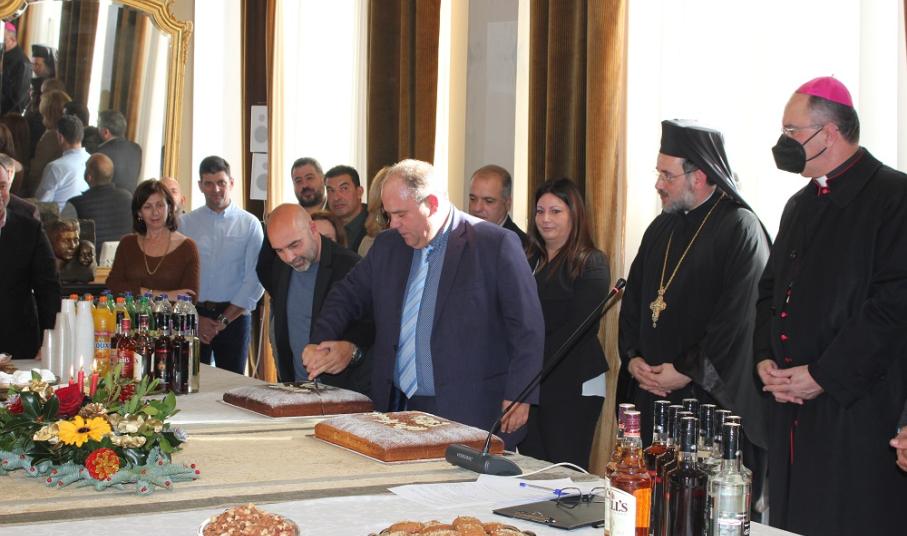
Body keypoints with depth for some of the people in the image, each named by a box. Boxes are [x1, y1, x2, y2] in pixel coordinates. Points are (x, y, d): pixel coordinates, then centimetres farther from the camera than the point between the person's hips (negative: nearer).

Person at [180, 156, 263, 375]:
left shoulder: (250, 224, 2)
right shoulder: (186, 223, 6)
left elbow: (255, 279, -3)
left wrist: (223, 320, -7)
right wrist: (195, 318, -8)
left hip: (234, 315, -1)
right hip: (192, 314, 1)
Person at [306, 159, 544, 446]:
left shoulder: (496, 245, -7)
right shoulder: (387, 245, 12)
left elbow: (528, 328, -7)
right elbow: (349, 295, 22)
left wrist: (520, 397, -11)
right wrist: (321, 341, 4)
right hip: (397, 408, 5)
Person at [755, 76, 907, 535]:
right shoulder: (800, 206, 18)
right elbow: (770, 290, 23)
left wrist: (822, 375, -15)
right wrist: (765, 360, 5)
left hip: (858, 407, -7)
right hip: (792, 407, 8)